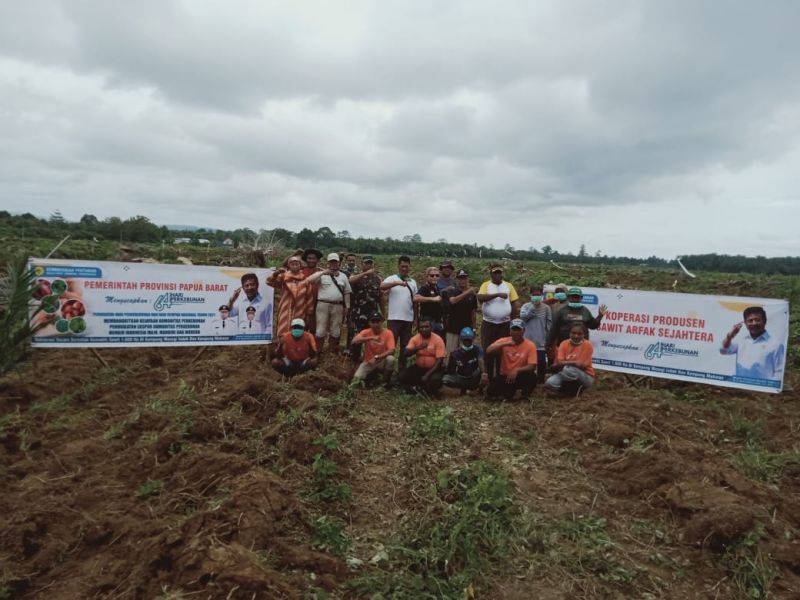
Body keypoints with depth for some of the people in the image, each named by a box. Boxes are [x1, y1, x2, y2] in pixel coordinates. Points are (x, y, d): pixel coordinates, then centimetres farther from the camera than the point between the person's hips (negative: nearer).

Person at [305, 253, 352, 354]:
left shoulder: (343, 276, 13)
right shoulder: (321, 274, 4)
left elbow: (347, 293, 12)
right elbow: (308, 280, -11)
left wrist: (347, 307, 6)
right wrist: (322, 272, -15)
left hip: (338, 306, 2)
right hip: (323, 305, -2)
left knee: (335, 331, 9)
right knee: (321, 330, 0)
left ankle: (334, 353, 19)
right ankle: (318, 352, 8)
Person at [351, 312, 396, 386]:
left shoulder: (388, 333, -11)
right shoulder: (366, 332, -8)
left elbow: (391, 350, -21)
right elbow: (354, 341, -25)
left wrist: (377, 357, -31)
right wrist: (370, 338, -34)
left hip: (382, 362, -1)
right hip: (368, 363, 1)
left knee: (390, 359, -34)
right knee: (357, 377, -23)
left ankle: (385, 383, -12)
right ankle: (371, 375, 11)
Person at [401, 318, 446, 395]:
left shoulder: (438, 340, -13)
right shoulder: (415, 338, -3)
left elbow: (439, 360, -16)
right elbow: (406, 353, -15)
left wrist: (427, 374, -24)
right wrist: (418, 347, -33)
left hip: (433, 368, -3)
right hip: (418, 367, 3)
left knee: (435, 380, -34)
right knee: (403, 376, -19)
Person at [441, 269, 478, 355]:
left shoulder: (472, 294, 4)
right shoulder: (451, 292, -2)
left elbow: (473, 312, 11)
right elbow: (453, 301, -24)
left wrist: (473, 328, 11)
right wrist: (467, 292, -32)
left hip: (467, 329, 2)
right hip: (452, 329, -2)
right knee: (451, 353, 1)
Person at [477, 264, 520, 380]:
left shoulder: (508, 285, 6)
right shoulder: (485, 285, 0)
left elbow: (515, 302, 5)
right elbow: (480, 298, -18)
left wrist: (513, 319, -2)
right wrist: (497, 294, -22)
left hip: (505, 324, 2)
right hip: (488, 324, -1)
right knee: (488, 351, 2)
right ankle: (489, 377, 13)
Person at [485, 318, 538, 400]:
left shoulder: (530, 345, -10)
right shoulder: (504, 341, -5)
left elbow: (532, 366, -17)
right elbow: (488, 351, -19)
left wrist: (516, 370, -31)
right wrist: (504, 344, -29)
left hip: (520, 377, -1)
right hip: (504, 376, 1)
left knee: (531, 376, -33)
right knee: (491, 393, -20)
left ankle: (525, 396, -3)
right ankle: (509, 392, 13)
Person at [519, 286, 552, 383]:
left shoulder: (546, 307, 1)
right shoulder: (526, 306, 2)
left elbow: (549, 323, 3)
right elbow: (523, 317, -15)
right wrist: (533, 307, -15)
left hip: (541, 341, 0)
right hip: (529, 340, 0)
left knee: (541, 362, 2)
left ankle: (541, 381, 17)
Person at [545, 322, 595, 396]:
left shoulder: (587, 345, -12)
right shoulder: (564, 344, -2)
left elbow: (583, 365, -16)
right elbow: (559, 362, -12)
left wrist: (566, 362, -17)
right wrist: (575, 363, -25)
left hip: (586, 377, -4)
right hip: (566, 373, 4)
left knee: (568, 369, -36)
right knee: (549, 383, -24)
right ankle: (576, 389, -3)